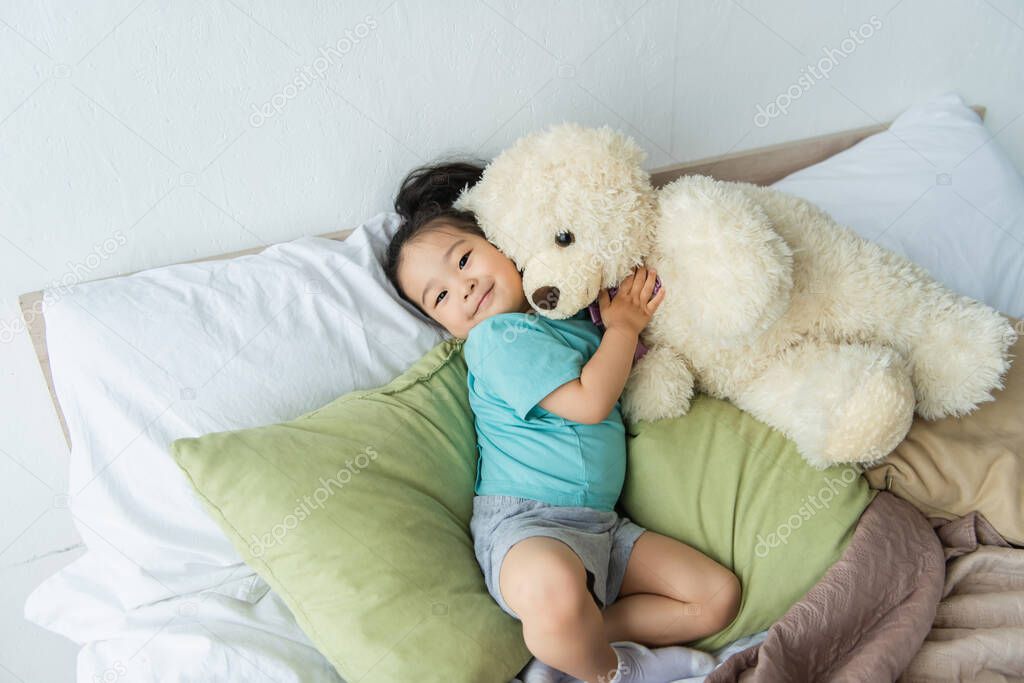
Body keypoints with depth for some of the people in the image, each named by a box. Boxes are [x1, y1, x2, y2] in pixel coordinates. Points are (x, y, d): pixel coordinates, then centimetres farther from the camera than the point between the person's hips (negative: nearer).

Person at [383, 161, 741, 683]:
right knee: (552, 591, -41)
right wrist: (624, 326, -4)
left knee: (719, 596, 3)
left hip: (600, 527, 8)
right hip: (525, 524, -8)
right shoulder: (498, 336, -8)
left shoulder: (570, 311, 17)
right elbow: (589, 402, -17)